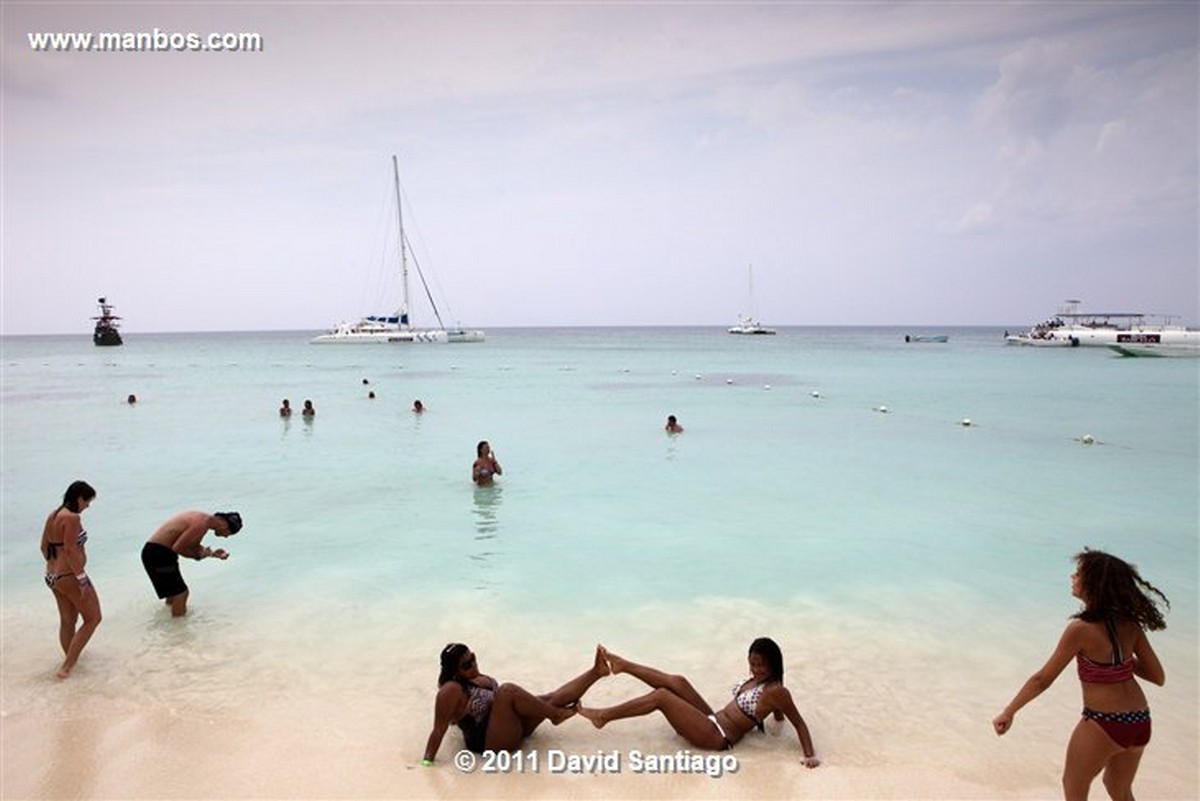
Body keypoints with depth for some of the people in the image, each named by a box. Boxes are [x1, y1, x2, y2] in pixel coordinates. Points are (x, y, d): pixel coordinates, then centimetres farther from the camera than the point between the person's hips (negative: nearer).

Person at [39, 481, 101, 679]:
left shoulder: (53, 516, 9)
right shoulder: (72, 518, -19)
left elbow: (44, 547, 16)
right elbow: (70, 550, -23)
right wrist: (82, 578, -20)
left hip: (52, 577, 9)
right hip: (70, 577, -9)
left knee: (67, 621, 20)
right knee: (92, 618, 5)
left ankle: (70, 659, 33)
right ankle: (67, 666, 1)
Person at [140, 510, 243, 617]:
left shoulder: (203, 518, 8)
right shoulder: (203, 523, -22)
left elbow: (193, 546, 18)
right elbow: (177, 548, -22)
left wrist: (213, 553, 6)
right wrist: (198, 555, -9)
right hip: (157, 553, -10)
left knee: (174, 594, 24)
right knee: (180, 594, -4)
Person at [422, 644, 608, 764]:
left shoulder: (473, 677, 4)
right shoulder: (451, 690, -21)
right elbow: (440, 728, -23)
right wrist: (427, 761, -27)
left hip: (513, 725, 9)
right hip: (490, 741, -9)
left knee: (553, 699, -5)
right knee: (508, 690, -30)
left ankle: (596, 671, 2)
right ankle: (556, 715, -16)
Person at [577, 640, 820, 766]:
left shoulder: (776, 691, -15)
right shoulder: (757, 678, 9)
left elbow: (799, 723, -15)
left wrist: (810, 755, -23)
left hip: (717, 737, -8)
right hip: (712, 722, 8)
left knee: (661, 696, -15)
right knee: (677, 682, -7)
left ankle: (603, 716, -5)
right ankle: (622, 664, 5)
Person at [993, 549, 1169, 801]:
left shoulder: (1081, 629, -19)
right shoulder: (1129, 624, -2)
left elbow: (1042, 679, -14)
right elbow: (1158, 676, 4)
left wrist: (1008, 713, -5)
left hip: (1103, 723, -6)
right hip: (1140, 723, 7)